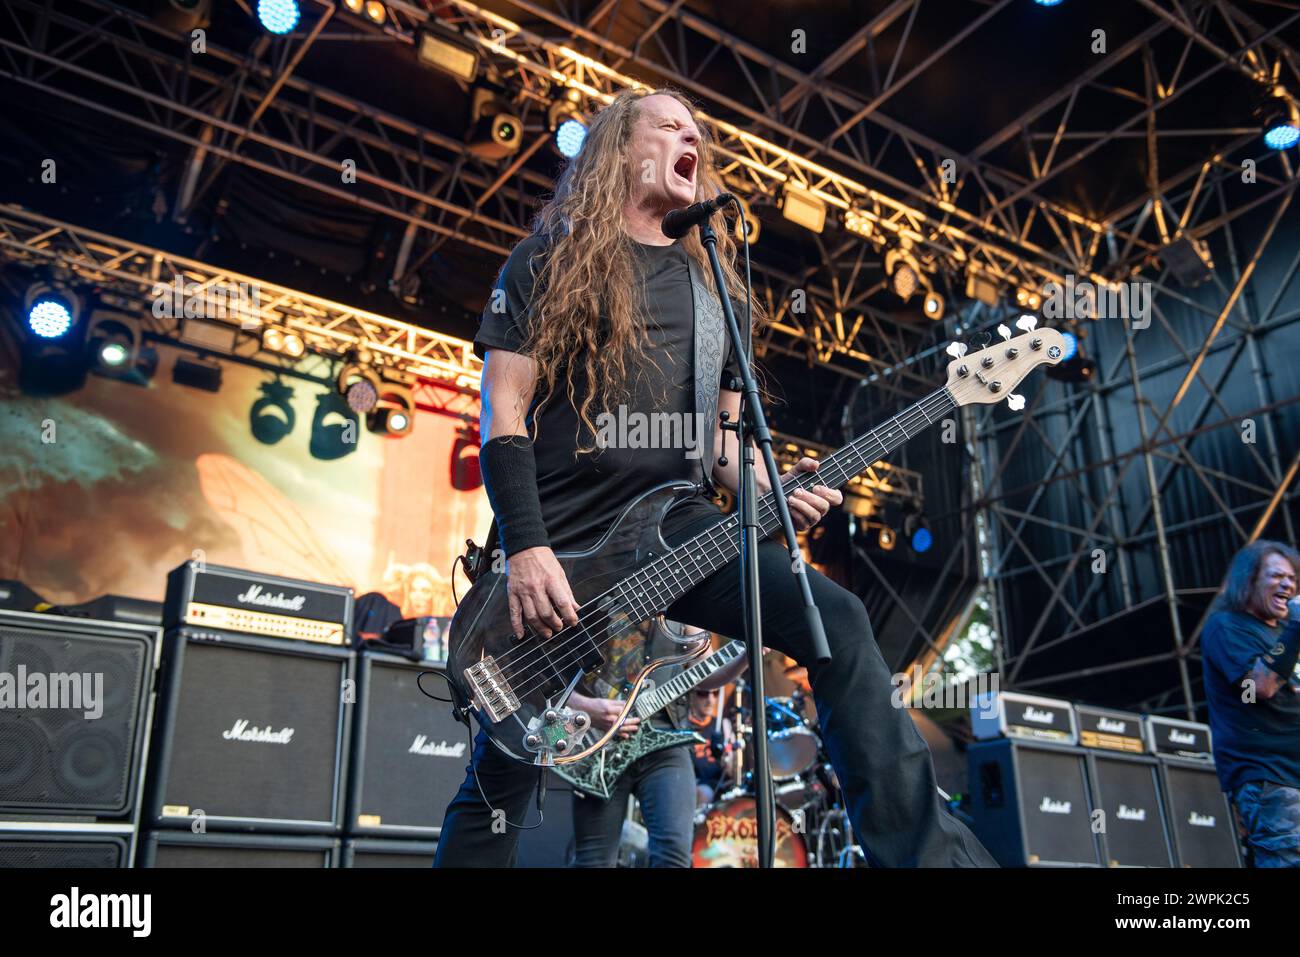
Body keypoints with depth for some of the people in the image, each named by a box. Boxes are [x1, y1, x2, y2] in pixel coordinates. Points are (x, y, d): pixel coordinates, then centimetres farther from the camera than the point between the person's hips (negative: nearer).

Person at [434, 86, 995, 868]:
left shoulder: (714, 283, 20)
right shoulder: (554, 259, 5)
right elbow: (504, 411, -4)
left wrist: (768, 489, -4)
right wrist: (526, 550, -16)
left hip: (677, 528, 4)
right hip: (558, 544, -4)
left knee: (837, 623, -19)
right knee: (500, 782, -1)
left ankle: (929, 853, -15)